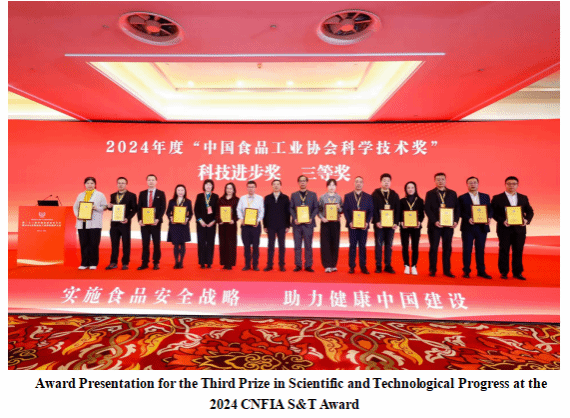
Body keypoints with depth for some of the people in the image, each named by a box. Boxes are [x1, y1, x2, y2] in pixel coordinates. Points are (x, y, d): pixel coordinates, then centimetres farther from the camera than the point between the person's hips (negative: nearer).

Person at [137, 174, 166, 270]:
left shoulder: (161, 193, 4)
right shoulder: (142, 193, 12)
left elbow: (163, 208, -1)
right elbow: (139, 207, 9)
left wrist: (158, 219, -13)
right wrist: (139, 219, -4)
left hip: (156, 222, -2)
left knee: (156, 243, 3)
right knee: (145, 243, 5)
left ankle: (156, 263, 11)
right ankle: (145, 263, 11)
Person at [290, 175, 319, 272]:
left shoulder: (313, 194, 10)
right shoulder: (294, 195, 11)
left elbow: (316, 208, 5)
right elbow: (291, 208, 6)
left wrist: (311, 218, -10)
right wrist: (294, 219, -9)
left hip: (308, 223, 0)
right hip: (297, 223, 1)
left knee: (308, 245, 2)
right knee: (297, 245, 3)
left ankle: (308, 265, 9)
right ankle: (298, 265, 10)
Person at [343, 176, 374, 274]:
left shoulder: (368, 197, 9)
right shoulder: (347, 196, 7)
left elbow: (371, 210, 5)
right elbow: (345, 210, 2)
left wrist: (367, 222, -9)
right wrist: (349, 222, -10)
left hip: (363, 225, 1)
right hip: (352, 225, -1)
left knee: (362, 246, 4)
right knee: (352, 246, 2)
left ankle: (363, 266, 11)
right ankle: (352, 266, 9)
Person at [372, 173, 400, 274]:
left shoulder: (394, 195, 10)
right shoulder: (375, 194, 2)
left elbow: (397, 210, 6)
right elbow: (373, 209, -4)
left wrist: (396, 223, -5)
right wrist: (377, 221, -14)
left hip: (391, 224, 2)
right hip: (379, 224, -2)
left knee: (389, 245, 6)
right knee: (378, 244, 1)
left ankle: (388, 265, 13)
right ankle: (378, 266, 7)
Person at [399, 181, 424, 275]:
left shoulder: (420, 200, 8)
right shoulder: (402, 201, 7)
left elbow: (422, 214, 5)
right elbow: (399, 214, 5)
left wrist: (419, 222, -12)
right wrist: (401, 222, -11)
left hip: (416, 226, 0)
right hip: (404, 227, 0)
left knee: (415, 247, 2)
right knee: (405, 246, 1)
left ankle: (414, 266, 10)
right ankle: (406, 266, 10)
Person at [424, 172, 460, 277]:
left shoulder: (452, 193, 12)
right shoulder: (430, 194, 4)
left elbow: (457, 208, 9)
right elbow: (427, 209, -3)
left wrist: (455, 221, -6)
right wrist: (435, 221, -15)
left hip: (449, 225, 2)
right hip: (434, 225, -2)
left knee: (447, 248, 6)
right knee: (433, 248, 2)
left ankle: (447, 270, 14)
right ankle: (432, 270, 11)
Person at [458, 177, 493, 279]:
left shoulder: (485, 197, 12)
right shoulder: (462, 198, 3)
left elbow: (490, 209, 9)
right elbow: (460, 212, -4)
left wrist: (489, 218, -10)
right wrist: (468, 218, -19)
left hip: (482, 226, 3)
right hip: (468, 227, -3)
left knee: (481, 250, 8)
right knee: (467, 250, 2)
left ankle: (481, 271, 17)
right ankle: (466, 271, 10)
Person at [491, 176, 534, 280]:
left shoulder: (523, 198, 13)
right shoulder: (497, 198, 2)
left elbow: (530, 211, 13)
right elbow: (493, 212, -3)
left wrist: (527, 220, -7)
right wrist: (502, 221, -17)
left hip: (519, 229, 3)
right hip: (504, 229, -3)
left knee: (518, 251, 6)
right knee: (504, 251, 2)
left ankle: (517, 272, 16)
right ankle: (503, 272, 10)